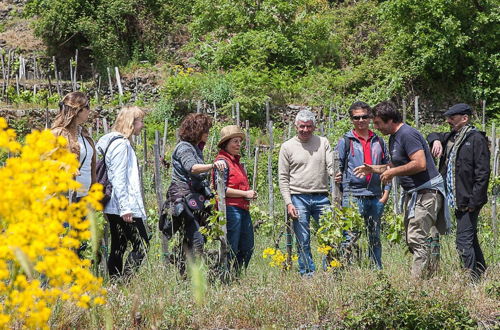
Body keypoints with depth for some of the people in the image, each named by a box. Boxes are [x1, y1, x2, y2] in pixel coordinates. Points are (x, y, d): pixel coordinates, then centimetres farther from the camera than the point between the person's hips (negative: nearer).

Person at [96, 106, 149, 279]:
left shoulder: (118, 142, 18)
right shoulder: (121, 144, -12)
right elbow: (118, 179, -18)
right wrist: (125, 208, -20)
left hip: (112, 207, 10)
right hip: (124, 206, -10)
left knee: (118, 248, 9)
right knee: (142, 246, -9)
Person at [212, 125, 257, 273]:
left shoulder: (237, 161, 19)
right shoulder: (222, 161, -9)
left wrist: (250, 193, 10)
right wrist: (245, 194, -15)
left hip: (243, 208, 10)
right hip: (230, 209, -10)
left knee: (247, 248, 13)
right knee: (231, 249, -5)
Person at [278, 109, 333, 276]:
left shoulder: (323, 142, 10)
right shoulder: (288, 147, 5)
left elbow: (331, 167, 4)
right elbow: (283, 178, 4)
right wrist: (288, 203, -5)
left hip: (321, 198, 1)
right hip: (298, 198, -1)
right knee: (303, 241, 1)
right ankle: (308, 273, 9)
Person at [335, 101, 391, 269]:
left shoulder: (378, 141, 14)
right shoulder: (346, 141, 3)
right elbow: (337, 168, 2)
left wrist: (386, 193, 9)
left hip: (376, 197, 4)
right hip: (353, 196, -4)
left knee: (375, 237, 10)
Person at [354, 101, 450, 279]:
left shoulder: (407, 135, -17)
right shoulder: (394, 137, 15)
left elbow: (420, 164, -27)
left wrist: (392, 172, -17)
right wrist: (373, 169, 14)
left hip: (426, 192, -11)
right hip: (413, 193, 11)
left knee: (418, 239, -13)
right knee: (413, 239, 12)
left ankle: (418, 280, -13)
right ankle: (430, 276, 15)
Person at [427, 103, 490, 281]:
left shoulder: (476, 139, -11)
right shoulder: (451, 137, 14)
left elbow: (482, 173, -15)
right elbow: (433, 136, 33)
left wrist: (474, 201, -18)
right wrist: (436, 141, 7)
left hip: (468, 200, -9)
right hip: (456, 200, 9)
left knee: (464, 241, -13)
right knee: (471, 240, 15)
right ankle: (482, 274, 24)